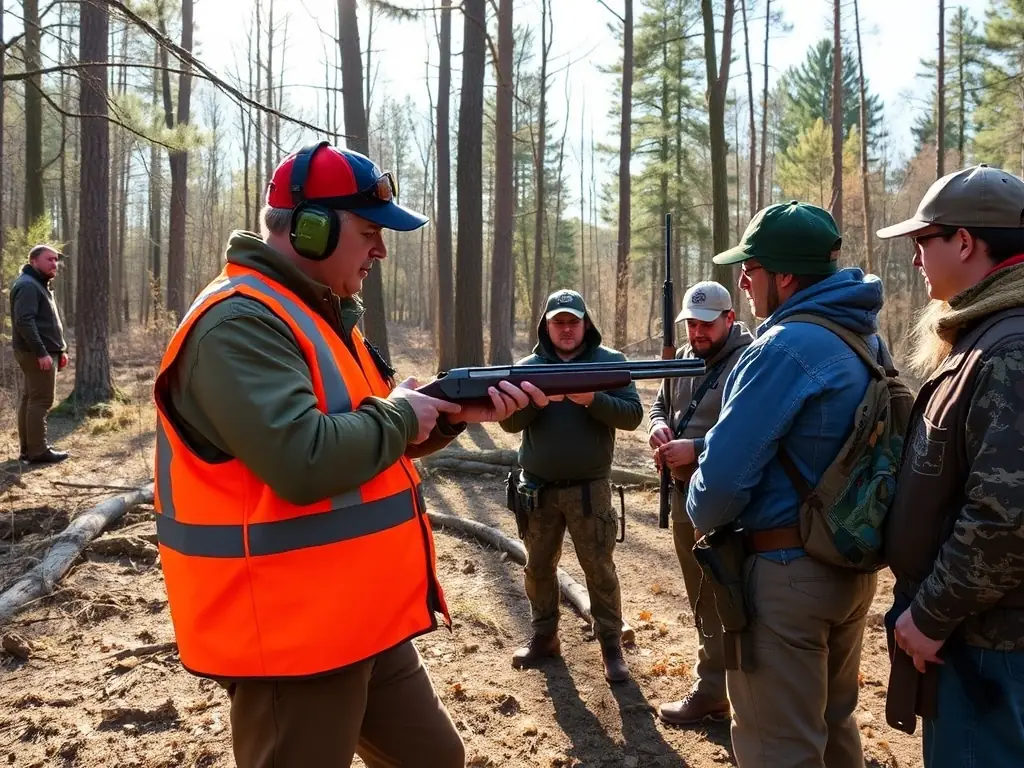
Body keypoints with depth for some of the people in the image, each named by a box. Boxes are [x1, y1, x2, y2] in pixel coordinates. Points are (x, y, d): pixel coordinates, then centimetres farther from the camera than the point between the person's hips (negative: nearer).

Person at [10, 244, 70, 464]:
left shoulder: (40, 285, 20)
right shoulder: (28, 285, -14)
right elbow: (24, 321, -24)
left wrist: (61, 349, 20)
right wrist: (41, 352, -27)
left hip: (36, 352, 11)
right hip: (36, 353, -11)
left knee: (29, 399, 12)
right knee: (40, 401, -9)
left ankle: (27, 449, 17)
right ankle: (38, 451, -6)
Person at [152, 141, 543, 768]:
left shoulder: (326, 316, 13)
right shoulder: (239, 324, -20)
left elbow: (372, 439, 17)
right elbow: (303, 462, -32)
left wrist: (455, 413, 0)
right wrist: (401, 414, -15)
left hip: (365, 620, 10)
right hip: (288, 636, -10)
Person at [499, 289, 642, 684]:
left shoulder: (610, 361, -3)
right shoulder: (529, 365, 3)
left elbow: (632, 414, -11)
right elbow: (508, 421, -4)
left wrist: (592, 399, -27)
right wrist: (535, 401, -24)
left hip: (589, 487, -3)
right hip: (538, 487, 3)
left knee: (599, 568, 4)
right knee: (539, 567, 13)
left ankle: (611, 645, 16)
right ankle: (544, 637, 28)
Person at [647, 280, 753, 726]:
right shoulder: (682, 358, 10)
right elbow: (660, 404, 19)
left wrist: (695, 448, -28)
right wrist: (659, 426, -4)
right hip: (684, 493, 9)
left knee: (717, 599, 1)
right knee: (700, 594, 19)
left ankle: (709, 693, 12)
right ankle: (718, 678, 35)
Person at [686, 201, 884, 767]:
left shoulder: (785, 348, -22)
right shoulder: (866, 338, 7)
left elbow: (726, 475, -23)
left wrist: (702, 517, -1)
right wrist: (697, 447, 14)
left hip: (785, 572, -9)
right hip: (853, 563, 9)